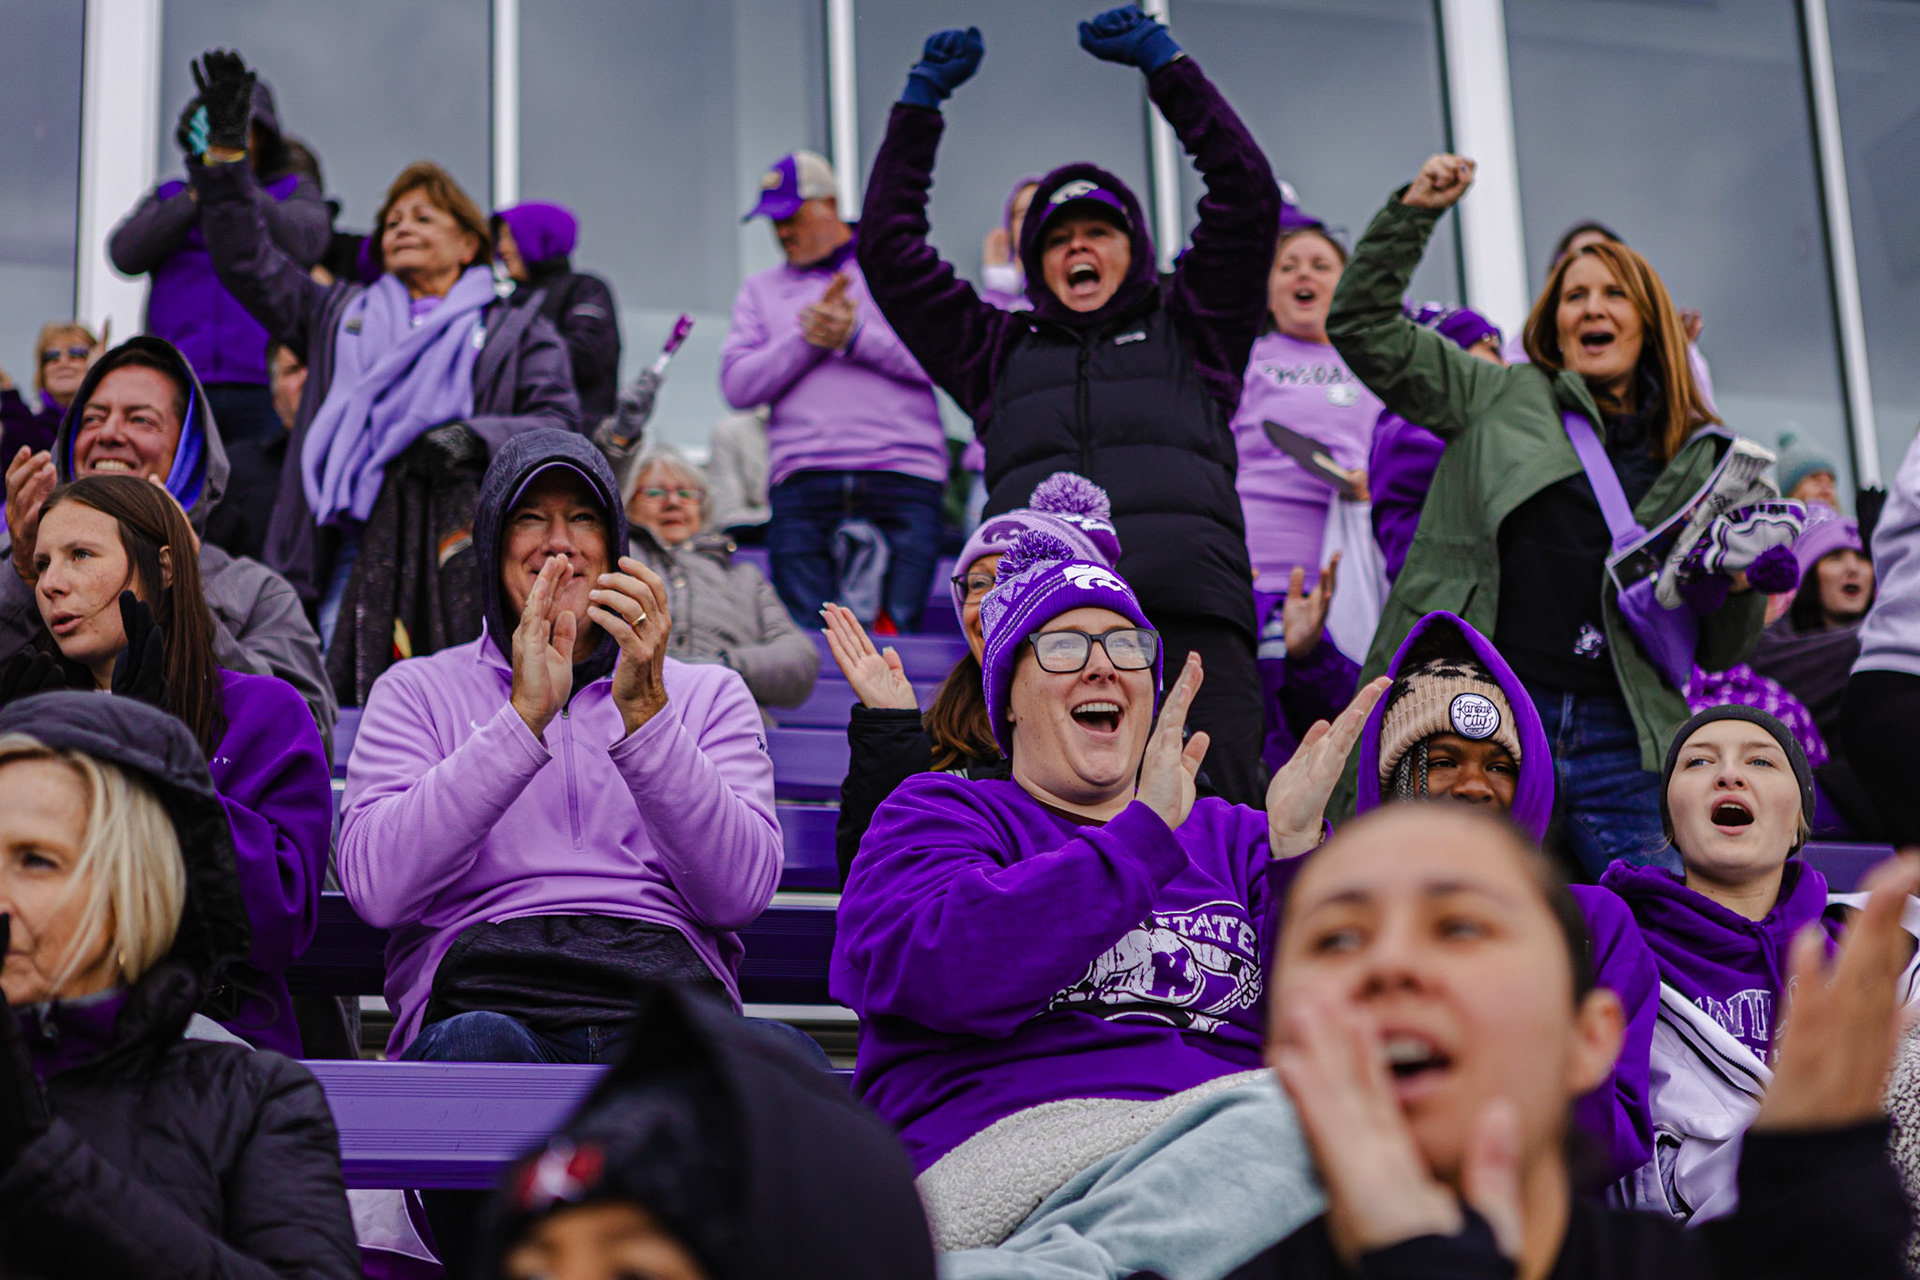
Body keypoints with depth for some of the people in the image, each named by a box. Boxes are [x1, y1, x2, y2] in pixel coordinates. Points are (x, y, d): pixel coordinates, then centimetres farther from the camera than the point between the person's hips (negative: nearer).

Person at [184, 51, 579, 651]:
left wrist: (475, 438, -12)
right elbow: (248, 263, 24)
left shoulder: (518, 331, 17)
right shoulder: (340, 313, 27)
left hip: (458, 547, -2)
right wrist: (226, 147, 18)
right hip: (354, 542, 3)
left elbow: (559, 425, 6)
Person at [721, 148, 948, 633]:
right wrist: (807, 338, -2)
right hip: (801, 480, 2)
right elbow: (737, 386, 9)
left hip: (902, 478, -2)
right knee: (804, 632, -8)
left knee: (899, 625, -11)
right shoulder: (760, 290, 23)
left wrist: (855, 334, -4)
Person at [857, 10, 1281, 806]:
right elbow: (890, 247, 31)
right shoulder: (1000, 353, 32)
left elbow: (1247, 197, 21)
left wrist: (1164, 63, 21)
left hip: (1188, 612, -1)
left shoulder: (1186, 336, 28)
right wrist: (921, 101, 29)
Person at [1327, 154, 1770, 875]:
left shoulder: (1703, 457, 16)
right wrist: (1413, 213, 6)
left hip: (1619, 737, 1)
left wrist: (1741, 585, -3)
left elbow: (1717, 654, 18)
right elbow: (1362, 328, 12)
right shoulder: (1499, 398, 13)